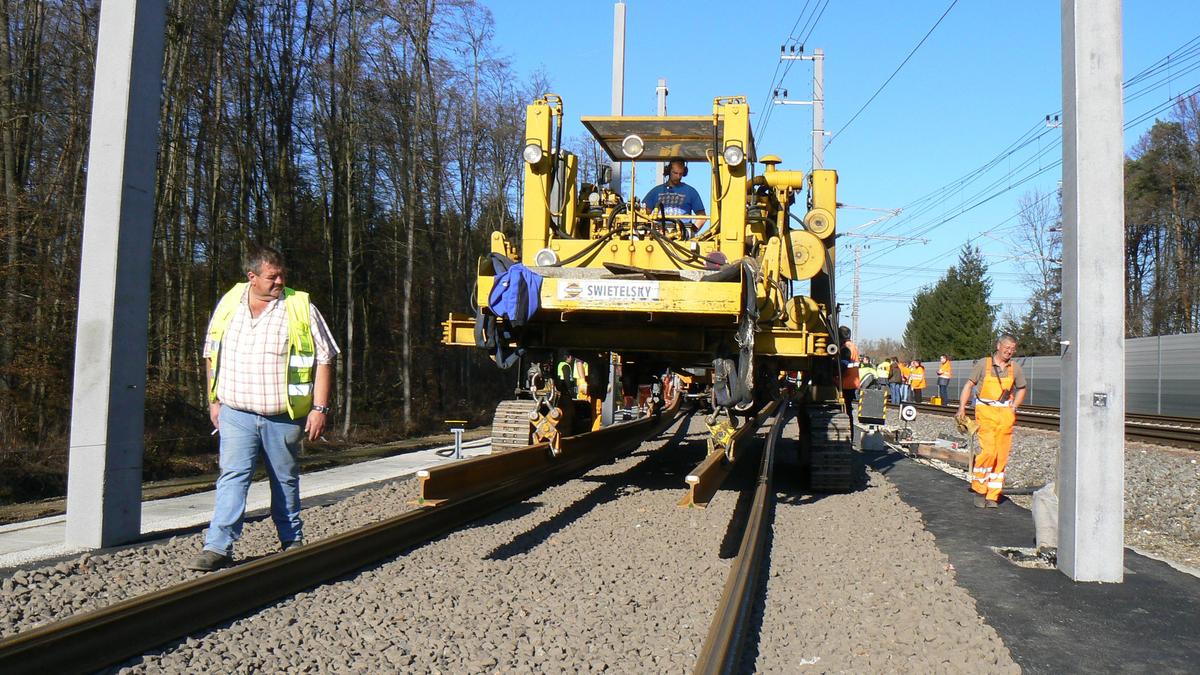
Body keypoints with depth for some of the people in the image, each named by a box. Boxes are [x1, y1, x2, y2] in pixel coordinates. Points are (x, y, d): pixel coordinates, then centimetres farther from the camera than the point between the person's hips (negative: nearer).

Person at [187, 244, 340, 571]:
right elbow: (213, 356, 16)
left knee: (285, 480, 11)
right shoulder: (228, 305, 6)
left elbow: (324, 360, -5)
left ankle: (292, 541, 25)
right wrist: (214, 400, 12)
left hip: (284, 416, -1)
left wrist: (319, 408, -10)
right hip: (236, 413, 1)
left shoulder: (301, 308, -3)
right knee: (232, 477, -5)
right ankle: (218, 547, -3)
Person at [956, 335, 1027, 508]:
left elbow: (1021, 389, 23)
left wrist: (1014, 406, 7)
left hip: (1006, 414, 3)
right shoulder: (984, 364, 0)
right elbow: (969, 385, 5)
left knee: (1001, 455, 2)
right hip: (986, 411, -3)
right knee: (988, 451, -16)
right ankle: (979, 489, 1)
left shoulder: (1015, 368, 8)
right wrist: (962, 408, -3)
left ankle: (992, 496, 10)